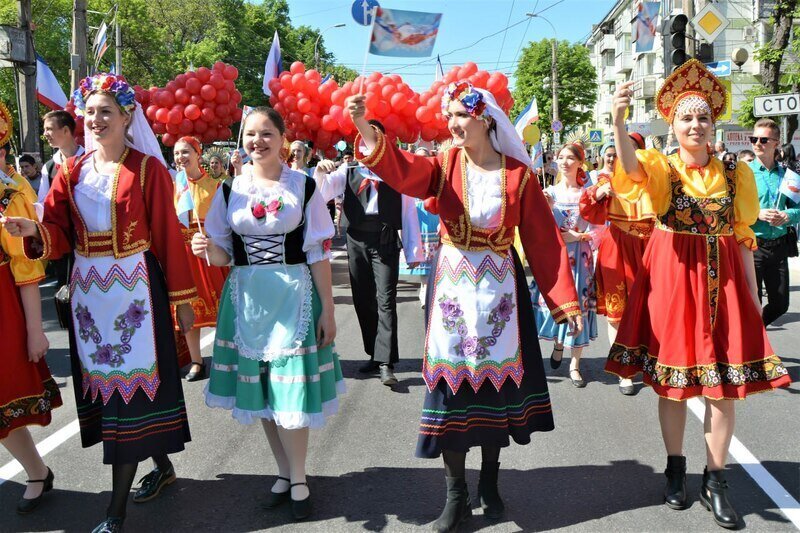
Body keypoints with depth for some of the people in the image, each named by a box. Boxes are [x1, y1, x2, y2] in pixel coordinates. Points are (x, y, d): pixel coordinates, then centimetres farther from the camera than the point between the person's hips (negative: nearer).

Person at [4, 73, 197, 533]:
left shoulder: (148, 169, -5)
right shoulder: (71, 171, 8)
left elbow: (169, 236, -6)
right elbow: (59, 235, 2)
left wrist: (182, 297, -5)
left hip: (135, 288, -5)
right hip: (87, 290, 6)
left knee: (128, 384, -2)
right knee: (101, 382, 13)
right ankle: (162, 465, 33)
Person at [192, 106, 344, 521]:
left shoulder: (303, 187, -2)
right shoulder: (231, 189, 5)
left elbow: (319, 255, -3)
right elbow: (222, 256, 7)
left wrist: (328, 310, -5)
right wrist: (207, 248, -16)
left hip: (293, 296, -3)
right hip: (246, 298, 3)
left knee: (290, 389, -1)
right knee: (259, 389, 10)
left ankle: (297, 479, 16)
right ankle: (285, 472, 27)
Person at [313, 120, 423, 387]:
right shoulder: (347, 171, 8)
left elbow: (408, 212, 3)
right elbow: (320, 194, -2)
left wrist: (413, 252, 1)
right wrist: (320, 173, -23)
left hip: (386, 243, -3)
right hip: (357, 242, 3)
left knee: (385, 301, -9)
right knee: (363, 301, 11)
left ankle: (386, 364, -8)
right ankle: (375, 355, 25)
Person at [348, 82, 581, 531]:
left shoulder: (518, 174, -3)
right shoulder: (445, 166, -1)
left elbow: (545, 240, -2)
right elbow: (402, 169, -21)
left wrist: (566, 299, -4)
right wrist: (366, 130, -37)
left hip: (500, 288, 0)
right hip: (453, 287, 0)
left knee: (496, 376, 9)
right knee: (453, 380, 2)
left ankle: (490, 481, 29)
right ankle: (456, 494, 15)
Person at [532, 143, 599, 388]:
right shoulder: (550, 191, 6)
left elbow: (596, 228, 1)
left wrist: (578, 236, -14)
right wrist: (546, 208, -15)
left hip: (579, 254, -1)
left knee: (578, 303, -2)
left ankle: (575, 364, 8)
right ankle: (558, 343, 32)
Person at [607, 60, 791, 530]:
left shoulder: (735, 174, 6)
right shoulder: (661, 167, -2)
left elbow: (743, 239, 8)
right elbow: (631, 168, -27)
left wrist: (753, 298, 5)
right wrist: (618, 120, -45)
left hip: (723, 282, 2)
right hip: (672, 279, -2)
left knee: (724, 383, 2)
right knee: (672, 381, 7)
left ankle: (716, 480, 17)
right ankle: (676, 468, 26)